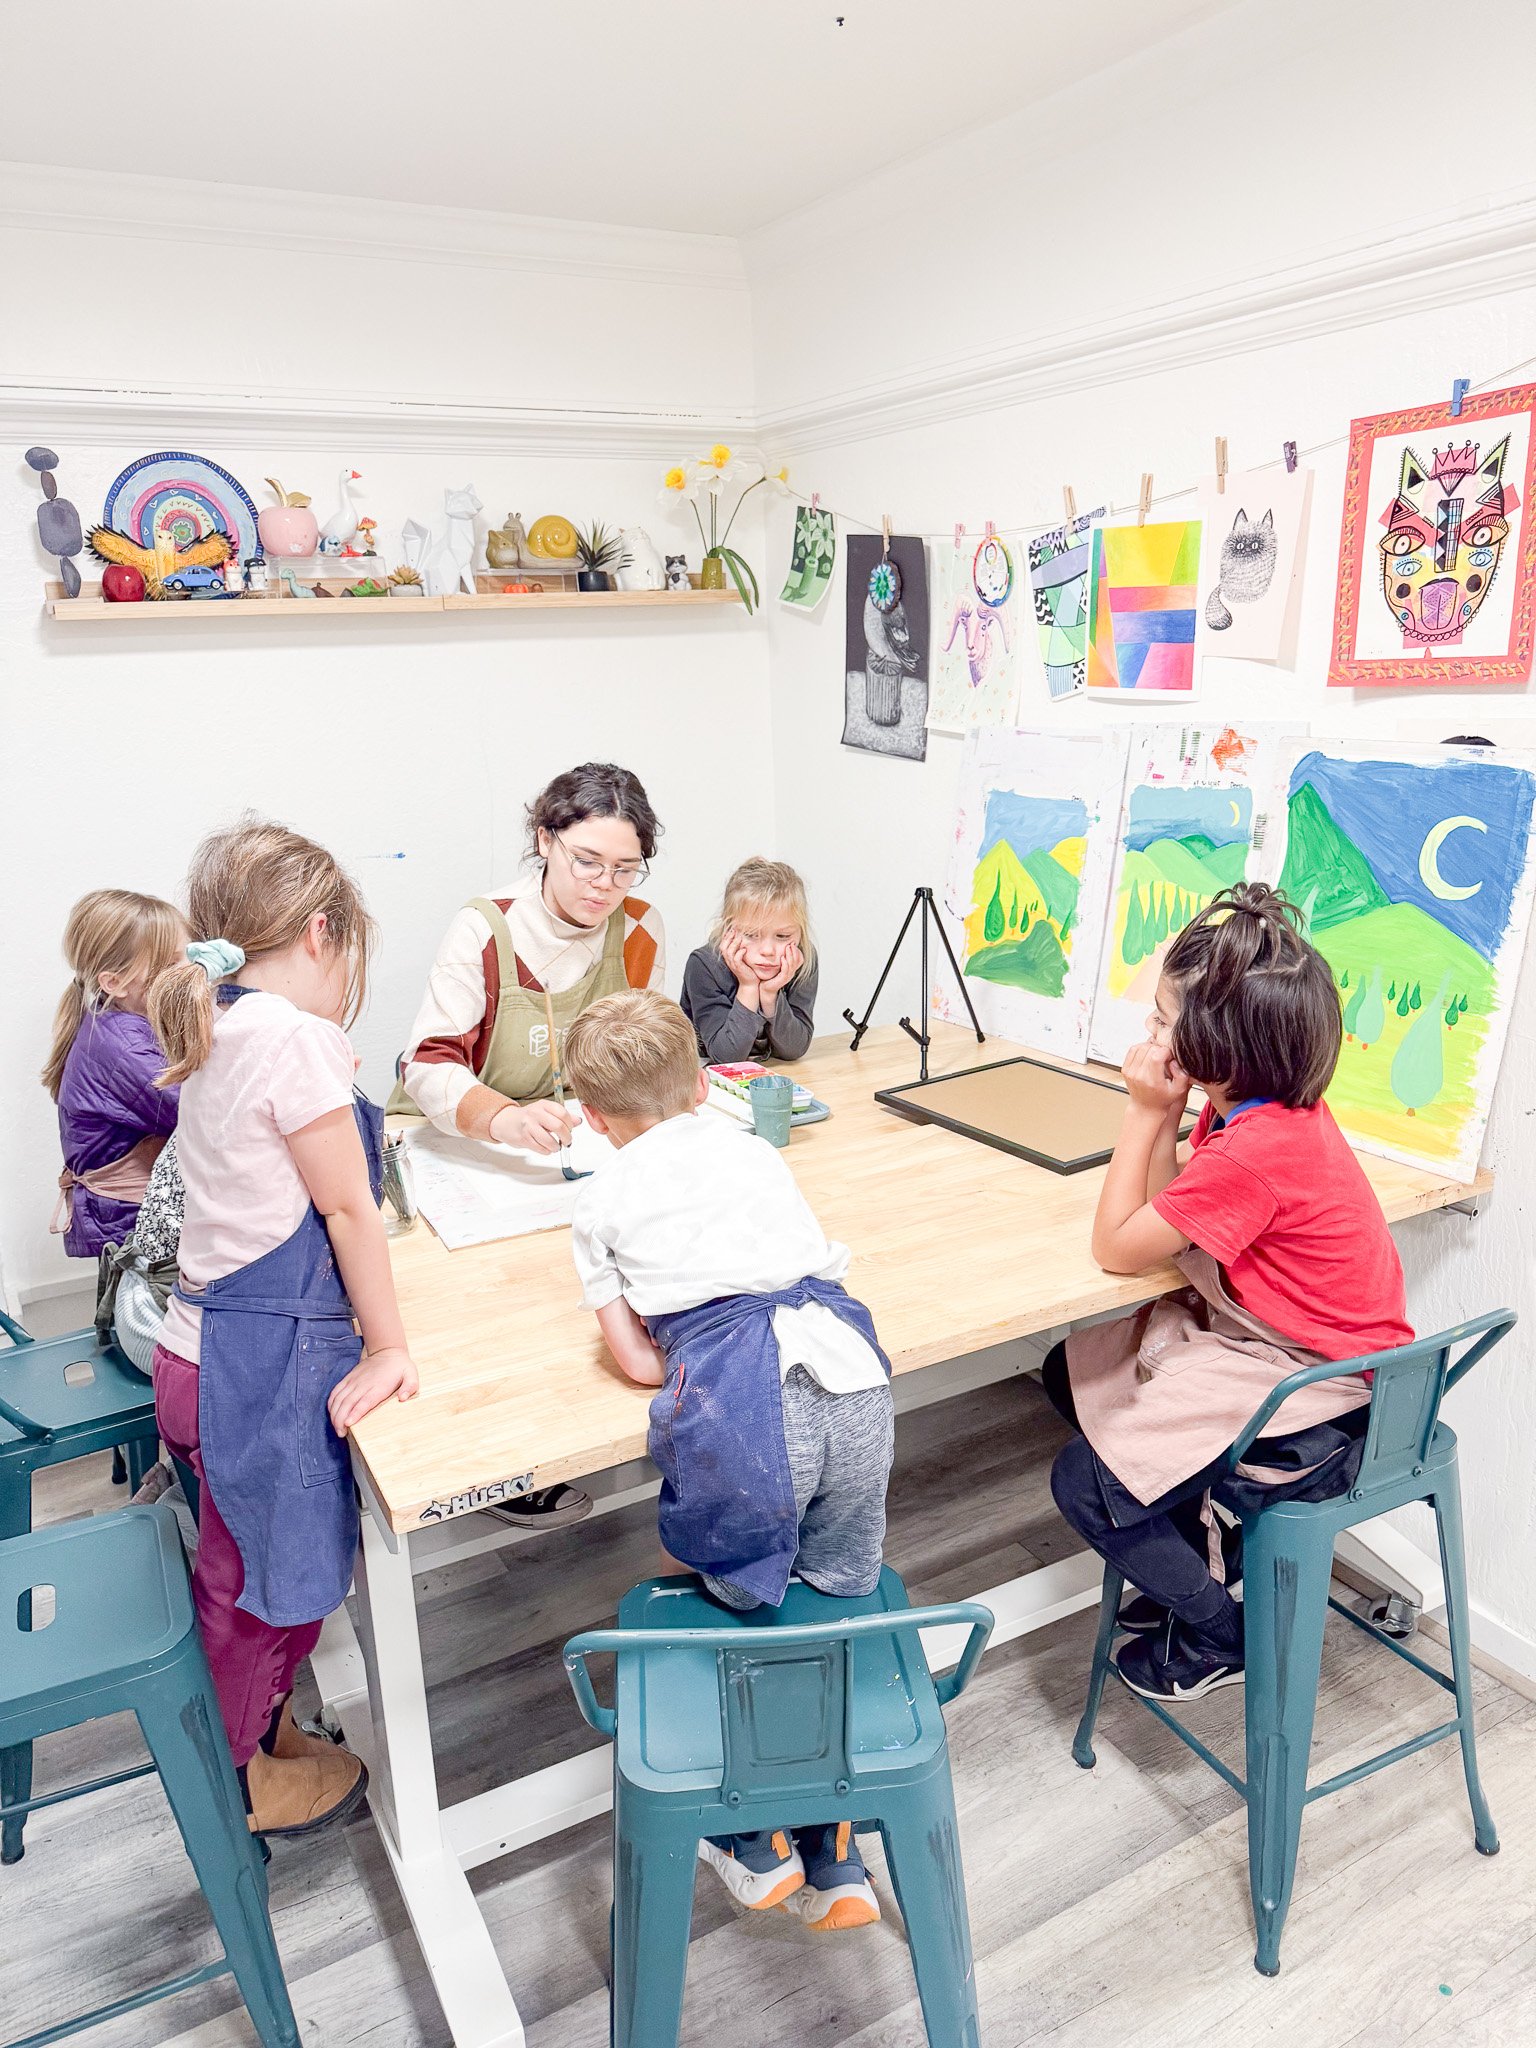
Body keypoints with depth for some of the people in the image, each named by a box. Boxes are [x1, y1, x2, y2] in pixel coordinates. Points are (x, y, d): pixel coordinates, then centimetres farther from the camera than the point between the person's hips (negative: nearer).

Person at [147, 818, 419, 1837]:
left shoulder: (218, 1032, 8)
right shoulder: (295, 1036, -21)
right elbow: (347, 1208, -16)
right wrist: (389, 1346, -9)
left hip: (214, 1345, 9)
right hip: (266, 1359, -9)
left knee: (257, 1570, 25)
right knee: (262, 1579, 13)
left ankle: (260, 1727, 46)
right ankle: (235, 1780, 35)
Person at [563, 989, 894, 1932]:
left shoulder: (602, 1201, 16)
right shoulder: (755, 1151, 25)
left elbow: (639, 1363, 13)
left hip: (739, 1403, -3)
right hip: (853, 1380, 4)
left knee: (734, 1605, 24)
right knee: (838, 1612, 23)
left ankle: (763, 1844, 37)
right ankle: (838, 1862, 35)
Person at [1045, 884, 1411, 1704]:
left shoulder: (1256, 1152, -32)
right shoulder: (1263, 1106, -3)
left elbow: (1116, 1248, -20)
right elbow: (1168, 1206, 2)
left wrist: (1146, 1112, -18)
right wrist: (1167, 1111, -11)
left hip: (1317, 1419, -10)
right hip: (1267, 1344, 10)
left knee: (1086, 1483, -12)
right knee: (1073, 1373, 14)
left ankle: (1215, 1635, 15)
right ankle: (1188, 1562, 29)